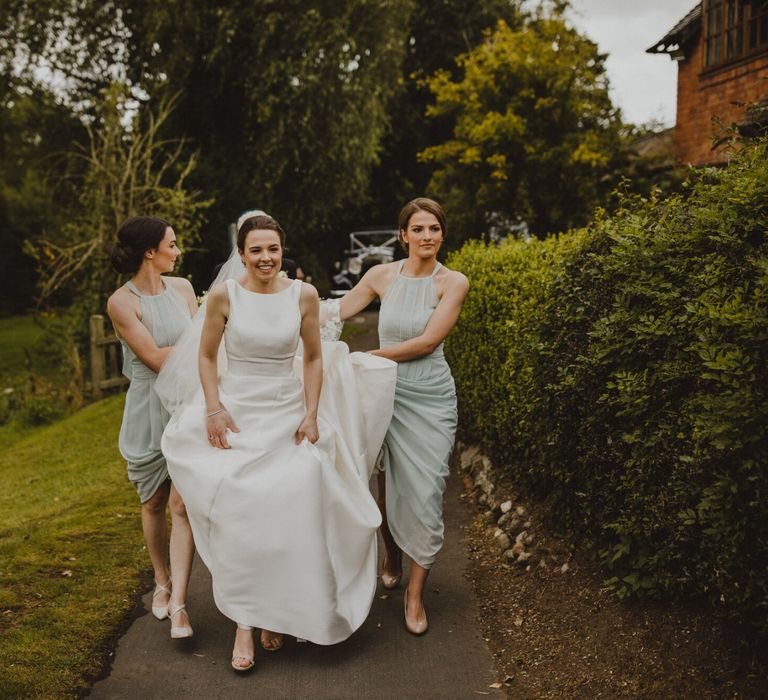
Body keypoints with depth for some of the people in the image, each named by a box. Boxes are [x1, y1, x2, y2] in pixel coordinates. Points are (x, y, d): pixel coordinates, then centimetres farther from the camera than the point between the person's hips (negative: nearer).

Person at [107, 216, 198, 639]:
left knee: (182, 503, -6)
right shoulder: (122, 303, -11)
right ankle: (162, 583, 33)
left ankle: (178, 603, -3)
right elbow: (155, 359, -15)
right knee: (154, 503, 12)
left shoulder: (182, 288, 4)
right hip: (149, 410, -2)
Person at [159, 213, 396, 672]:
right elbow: (207, 356, 3)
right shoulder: (224, 295, -8)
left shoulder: (304, 295, -4)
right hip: (236, 414, -1)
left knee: (288, 518, 0)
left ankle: (278, 615, 19)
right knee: (239, 519, -4)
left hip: (288, 416, 1)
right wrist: (214, 410, -7)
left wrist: (311, 414, -2)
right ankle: (244, 624, 7)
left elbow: (314, 358, 5)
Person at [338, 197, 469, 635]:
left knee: (426, 493, -2)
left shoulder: (453, 282, -6)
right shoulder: (382, 275, 2)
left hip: (431, 399, -2)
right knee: (388, 485, 11)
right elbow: (337, 312, 11)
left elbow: (427, 342, -14)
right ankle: (392, 561, 38)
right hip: (387, 392, 2)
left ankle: (416, 593, 12)